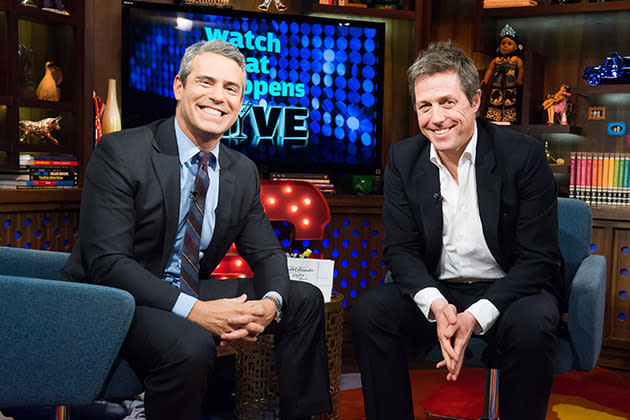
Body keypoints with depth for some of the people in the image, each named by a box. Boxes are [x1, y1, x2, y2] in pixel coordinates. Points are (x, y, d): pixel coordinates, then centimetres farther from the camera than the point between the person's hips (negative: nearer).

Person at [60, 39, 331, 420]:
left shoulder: (243, 171, 4)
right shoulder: (120, 153, -15)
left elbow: (266, 253, 7)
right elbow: (106, 261, -22)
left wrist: (271, 303, -17)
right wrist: (192, 310, -31)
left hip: (193, 295, 7)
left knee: (305, 299, 0)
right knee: (191, 344, -36)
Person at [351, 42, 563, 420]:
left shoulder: (524, 155, -11)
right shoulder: (403, 158, -1)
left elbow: (538, 258, -12)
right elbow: (401, 249, -2)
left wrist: (477, 316, -26)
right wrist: (435, 304, -23)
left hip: (508, 290, -2)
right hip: (436, 291, 3)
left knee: (532, 324, -33)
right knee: (369, 310, -21)